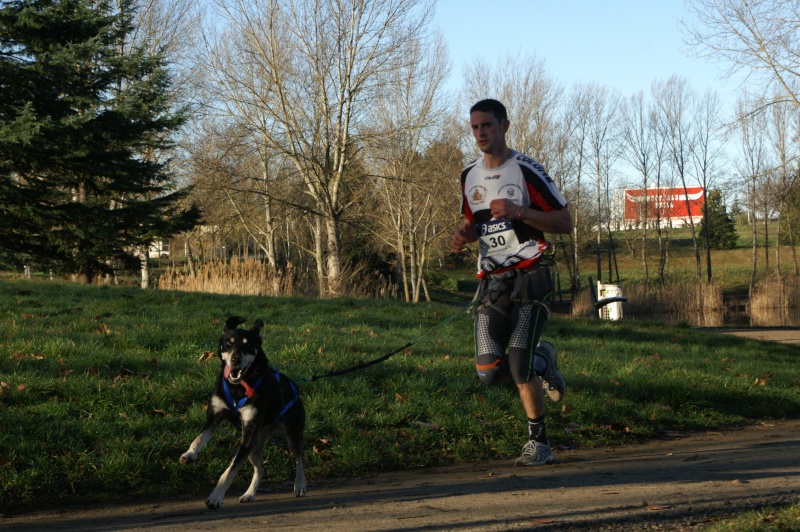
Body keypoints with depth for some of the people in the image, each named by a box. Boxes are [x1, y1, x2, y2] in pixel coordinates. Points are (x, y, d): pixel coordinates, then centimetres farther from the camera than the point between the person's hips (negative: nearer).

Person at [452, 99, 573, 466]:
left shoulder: (526, 171, -8)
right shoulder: (469, 176, 11)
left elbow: (565, 222, -8)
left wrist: (519, 211, -22)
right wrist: (464, 234, 2)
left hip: (530, 277, -6)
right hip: (492, 281, 6)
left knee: (519, 366, -15)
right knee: (489, 372, -4)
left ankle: (539, 443, 2)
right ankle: (542, 361, 27)